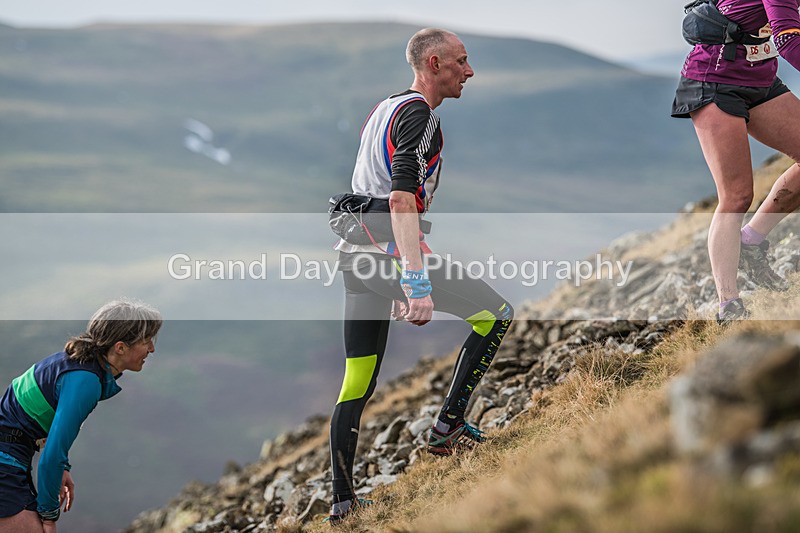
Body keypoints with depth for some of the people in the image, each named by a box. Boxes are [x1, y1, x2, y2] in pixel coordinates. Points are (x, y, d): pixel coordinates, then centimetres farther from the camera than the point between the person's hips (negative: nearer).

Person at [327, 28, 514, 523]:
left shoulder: (383, 108, 21)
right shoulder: (418, 113, -10)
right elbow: (402, 199, -23)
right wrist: (418, 285, -29)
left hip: (355, 255, 10)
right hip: (392, 249, -10)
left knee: (358, 382, 11)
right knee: (497, 314, 0)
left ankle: (341, 501, 12)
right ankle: (448, 427, 0)